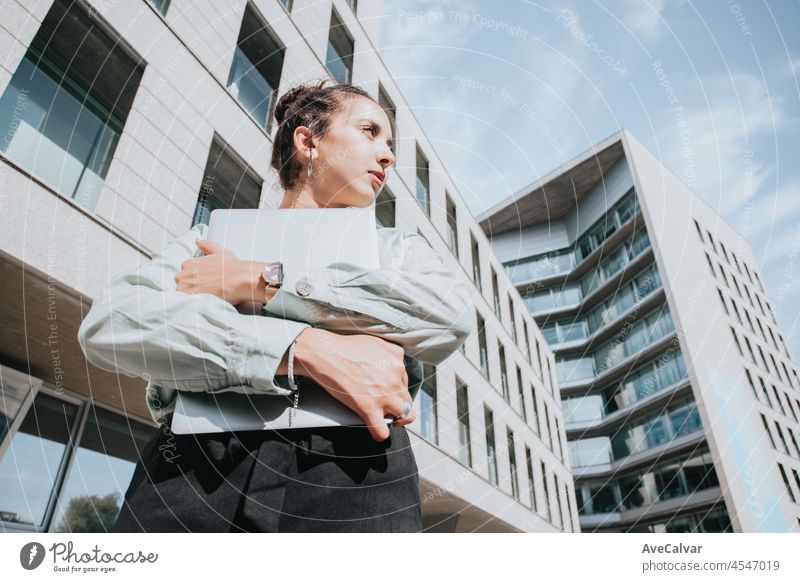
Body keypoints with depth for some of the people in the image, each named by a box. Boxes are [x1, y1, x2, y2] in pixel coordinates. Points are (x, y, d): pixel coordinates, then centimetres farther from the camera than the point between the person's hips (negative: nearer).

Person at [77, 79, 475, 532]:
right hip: (196, 467, 0)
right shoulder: (210, 239, 15)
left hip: (349, 470, 1)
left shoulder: (397, 248, 18)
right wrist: (306, 348, -14)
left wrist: (263, 283, -5)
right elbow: (106, 325, -2)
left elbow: (453, 316, -4)